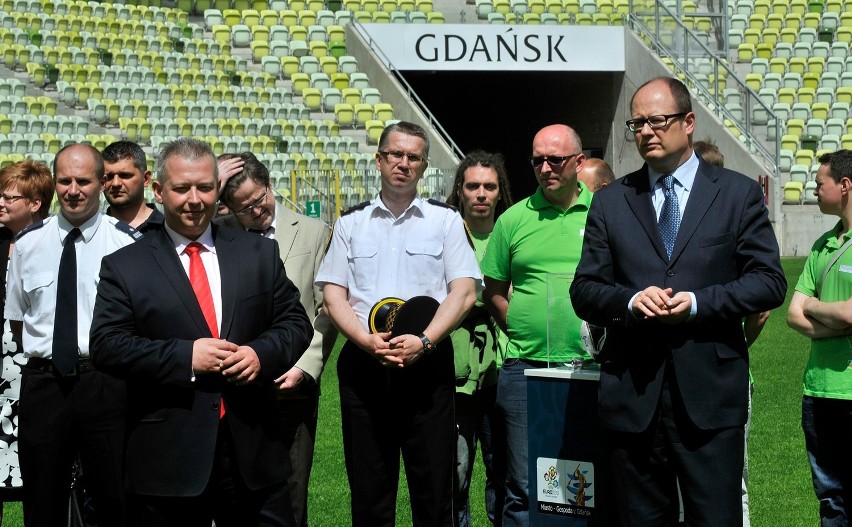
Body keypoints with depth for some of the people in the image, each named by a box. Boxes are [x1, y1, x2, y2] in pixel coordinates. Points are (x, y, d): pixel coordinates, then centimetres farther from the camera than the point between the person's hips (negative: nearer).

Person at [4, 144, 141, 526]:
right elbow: (16, 319, 15)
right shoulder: (28, 243, 6)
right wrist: (42, 358, 7)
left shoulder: (127, 243, -3)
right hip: (43, 384, 3)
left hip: (104, 383, -3)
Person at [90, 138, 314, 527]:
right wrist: (185, 357, -16)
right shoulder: (124, 267, 2)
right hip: (167, 461, -2)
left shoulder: (260, 253, 11)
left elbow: (295, 322, 10)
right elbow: (107, 346, -6)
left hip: (254, 454, 2)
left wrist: (262, 353, -11)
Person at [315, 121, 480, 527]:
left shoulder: (446, 220, 9)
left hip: (427, 364, -1)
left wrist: (424, 341, -14)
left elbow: (464, 292, 0)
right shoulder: (351, 223, 13)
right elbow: (332, 294, 6)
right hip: (363, 364, 1)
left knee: (433, 491, 0)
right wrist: (366, 340, -12)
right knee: (368, 494, 6)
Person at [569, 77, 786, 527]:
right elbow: (584, 291, 9)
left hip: (710, 392, -2)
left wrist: (698, 302, -12)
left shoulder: (739, 194, 7)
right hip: (631, 392, 2)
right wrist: (630, 301, -12)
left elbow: (769, 281, 1)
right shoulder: (609, 202, 12)